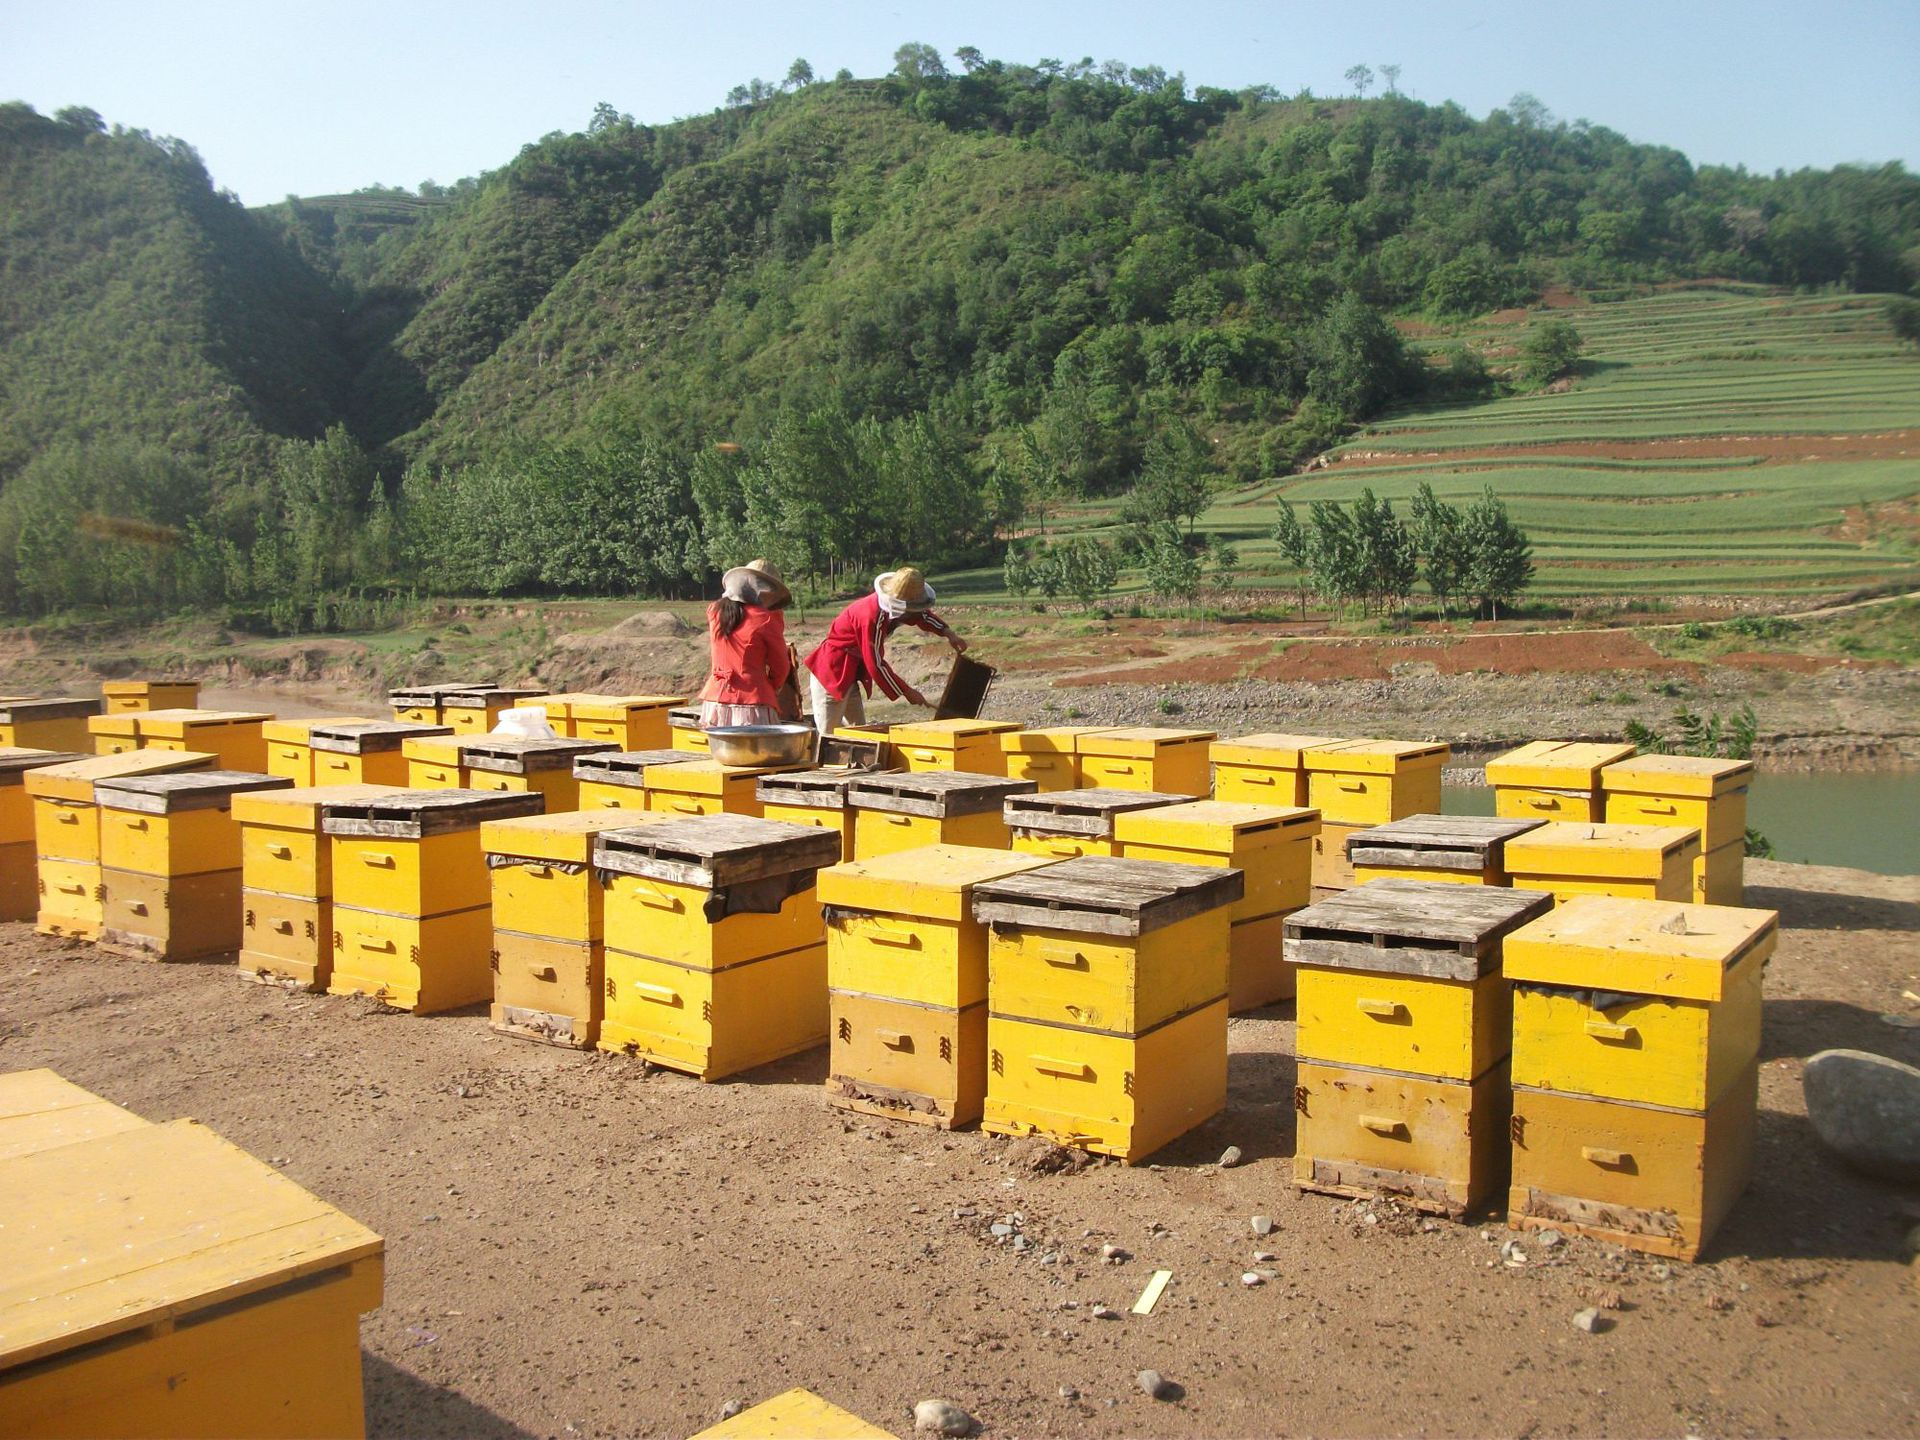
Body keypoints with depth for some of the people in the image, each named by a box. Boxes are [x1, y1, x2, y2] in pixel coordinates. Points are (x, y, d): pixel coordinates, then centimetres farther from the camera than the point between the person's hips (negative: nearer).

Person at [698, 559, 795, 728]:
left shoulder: (714, 611, 8)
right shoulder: (766, 619, -6)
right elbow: (781, 667, 3)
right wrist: (772, 689, 23)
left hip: (715, 701, 5)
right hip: (751, 704, -5)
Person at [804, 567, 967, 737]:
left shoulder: (893, 605, -1)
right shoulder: (871, 616, -27)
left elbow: (921, 614, 20)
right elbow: (876, 664, -24)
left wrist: (948, 634, 5)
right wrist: (907, 692, -15)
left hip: (850, 676, 10)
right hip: (831, 673, -10)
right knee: (829, 735, -11)